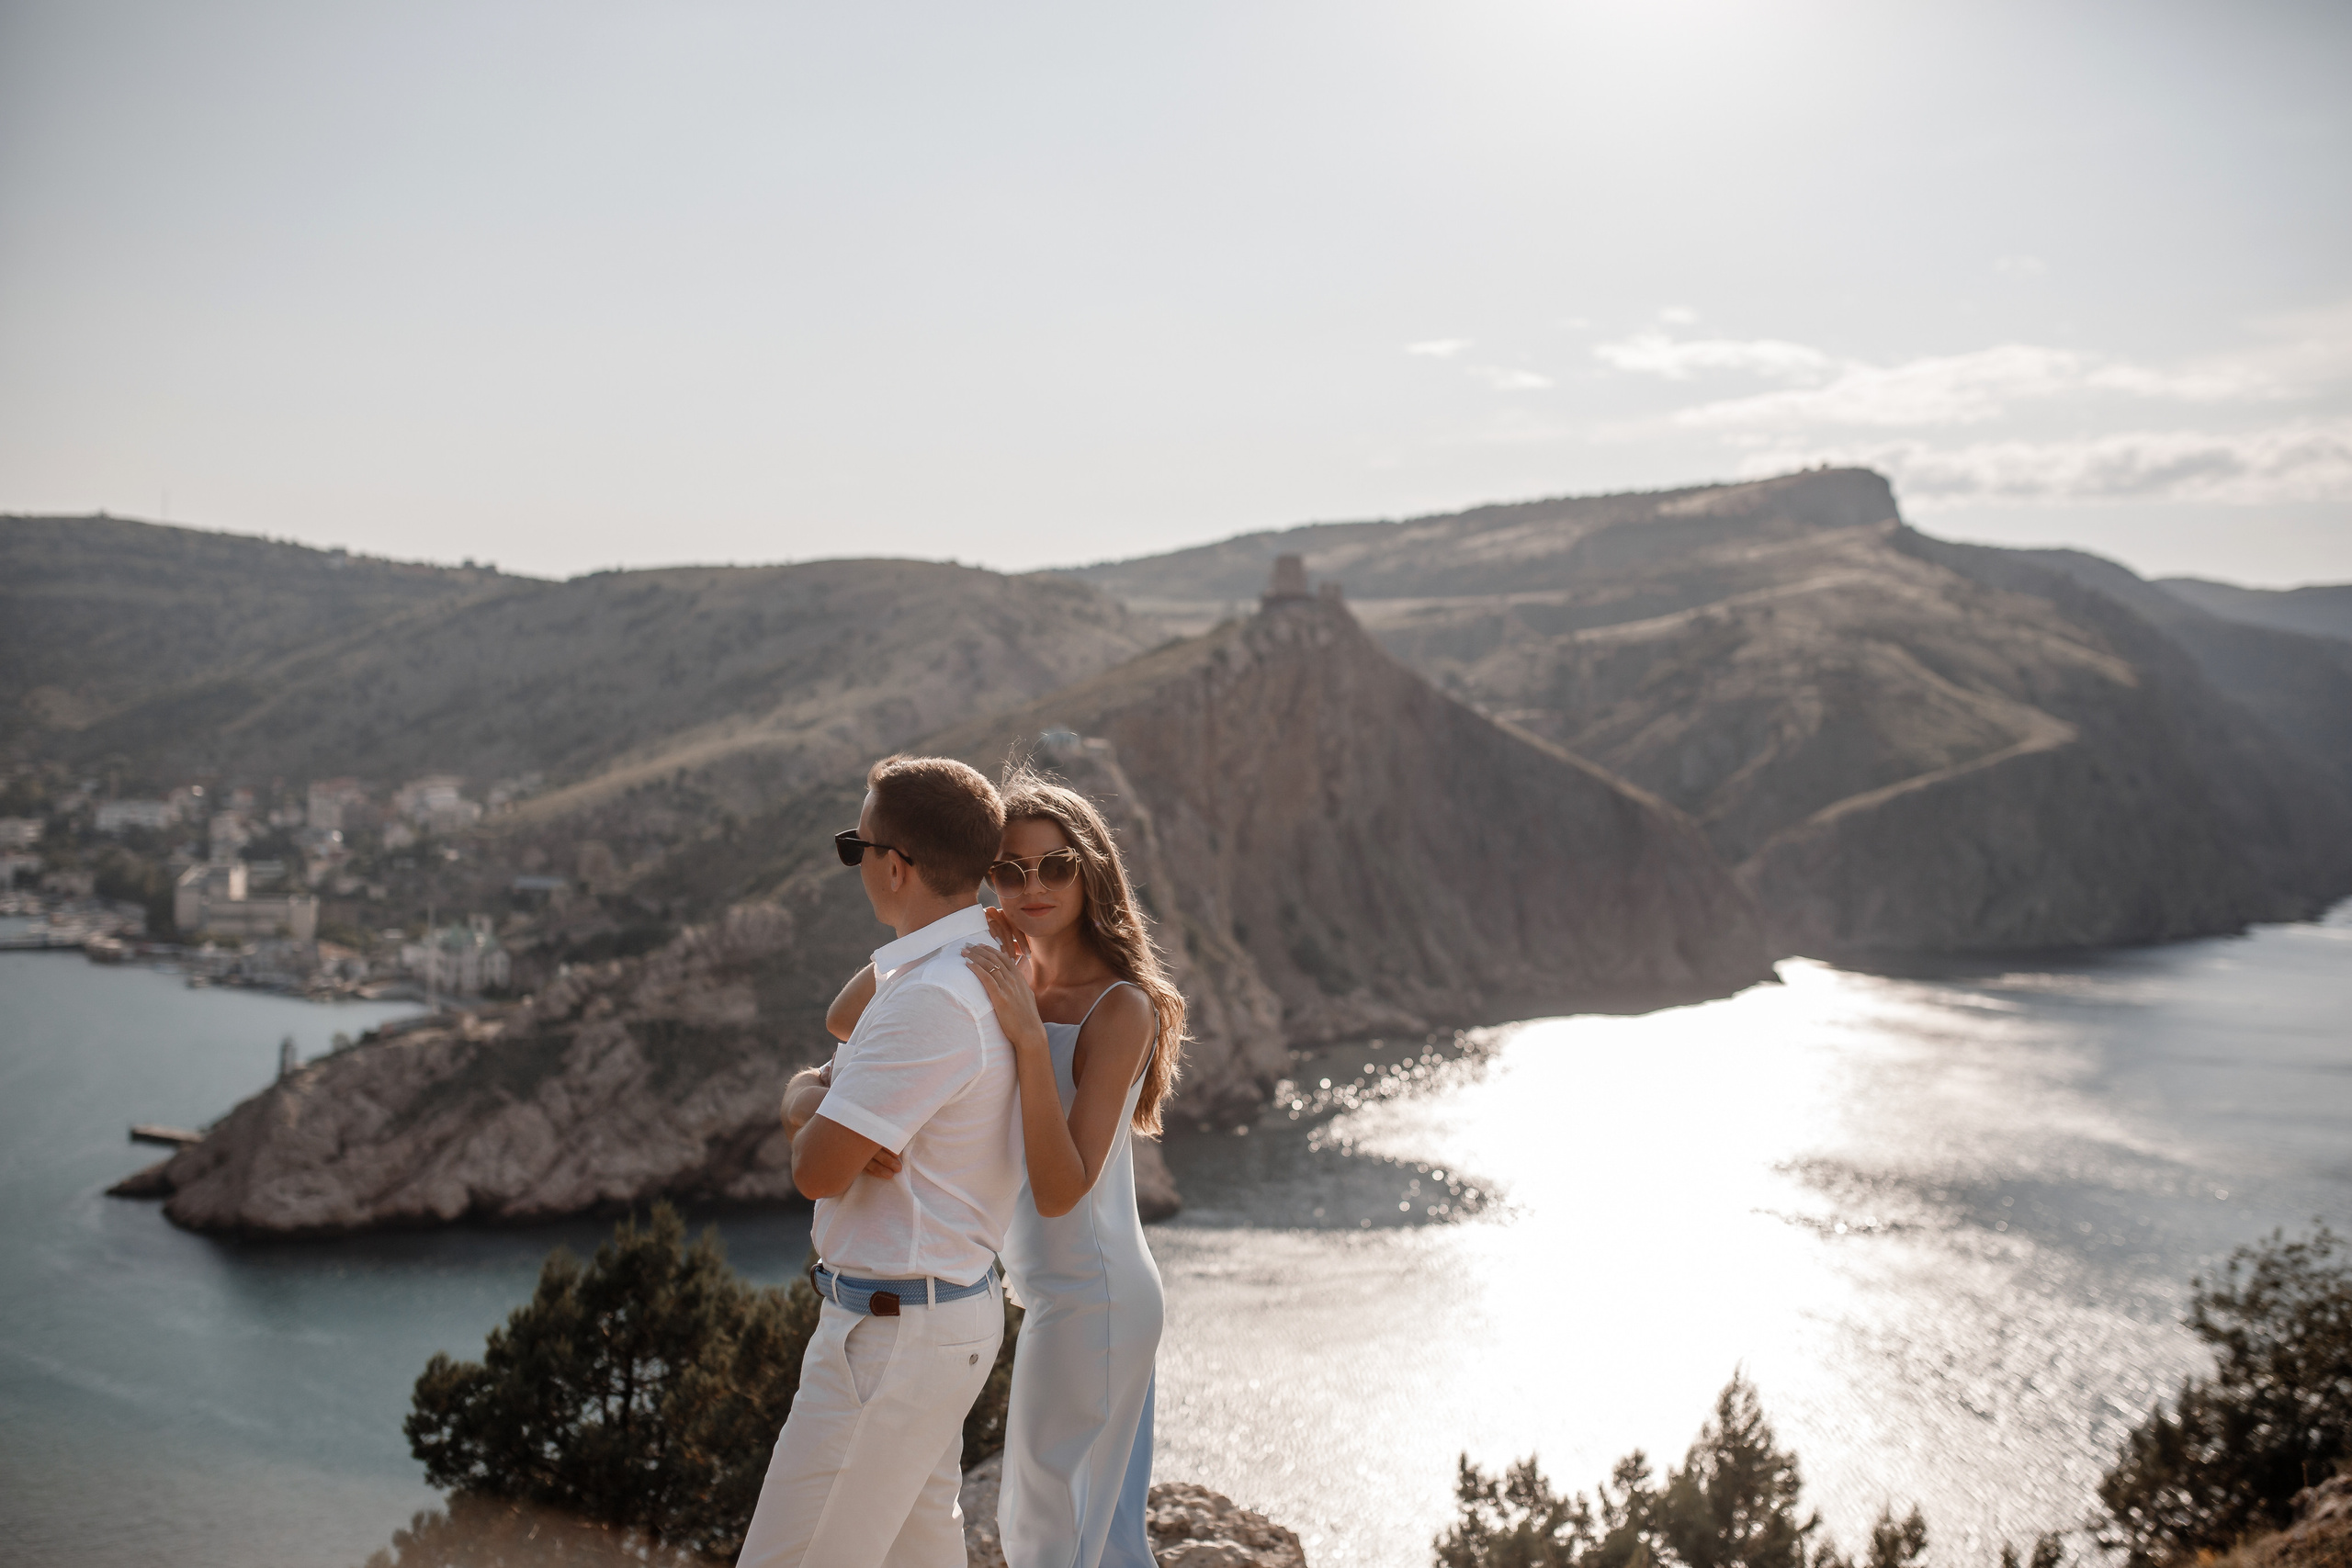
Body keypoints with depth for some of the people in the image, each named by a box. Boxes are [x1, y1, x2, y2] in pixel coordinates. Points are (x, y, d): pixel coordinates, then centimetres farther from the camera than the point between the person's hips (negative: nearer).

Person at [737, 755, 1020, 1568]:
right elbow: (801, 1095, 13)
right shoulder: (977, 968, 9)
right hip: (955, 1301, 10)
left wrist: (820, 1128, 0)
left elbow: (817, 1171, -21)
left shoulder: (933, 999, -24)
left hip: (893, 1331, -10)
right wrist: (818, 1102, -10)